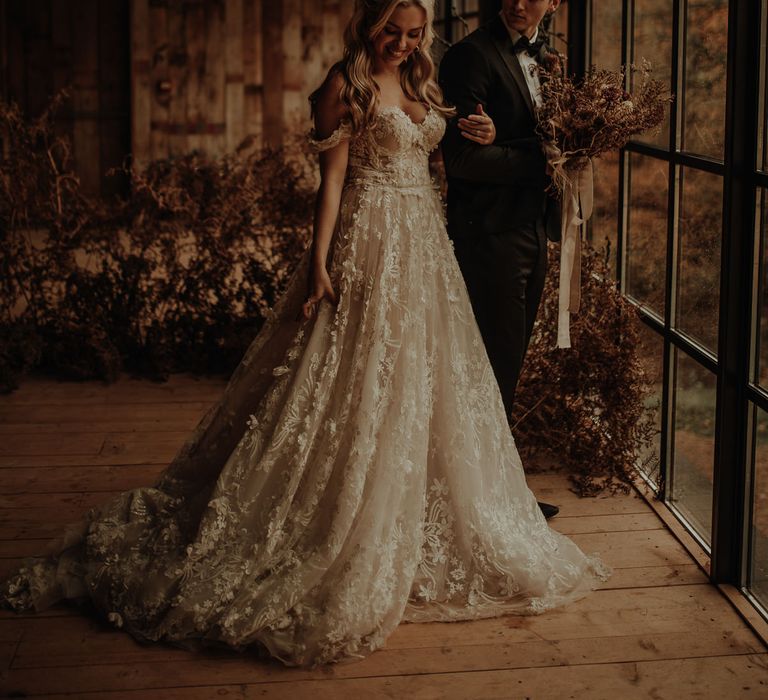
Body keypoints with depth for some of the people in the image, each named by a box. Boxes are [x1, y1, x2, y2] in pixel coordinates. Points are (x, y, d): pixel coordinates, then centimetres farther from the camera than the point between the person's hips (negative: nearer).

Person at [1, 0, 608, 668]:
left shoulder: (422, 87, 14)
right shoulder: (345, 87, -7)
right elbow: (332, 178, -11)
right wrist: (319, 263, -17)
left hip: (425, 250, 8)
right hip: (368, 249, -8)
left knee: (421, 385, 11)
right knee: (356, 388, -5)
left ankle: (408, 537, 25)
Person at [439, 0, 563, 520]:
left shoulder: (546, 57, 13)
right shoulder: (471, 55, -12)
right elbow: (462, 158, -19)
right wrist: (542, 161, -17)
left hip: (534, 230, 8)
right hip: (491, 234, -8)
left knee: (509, 361, 15)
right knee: (498, 363, -1)